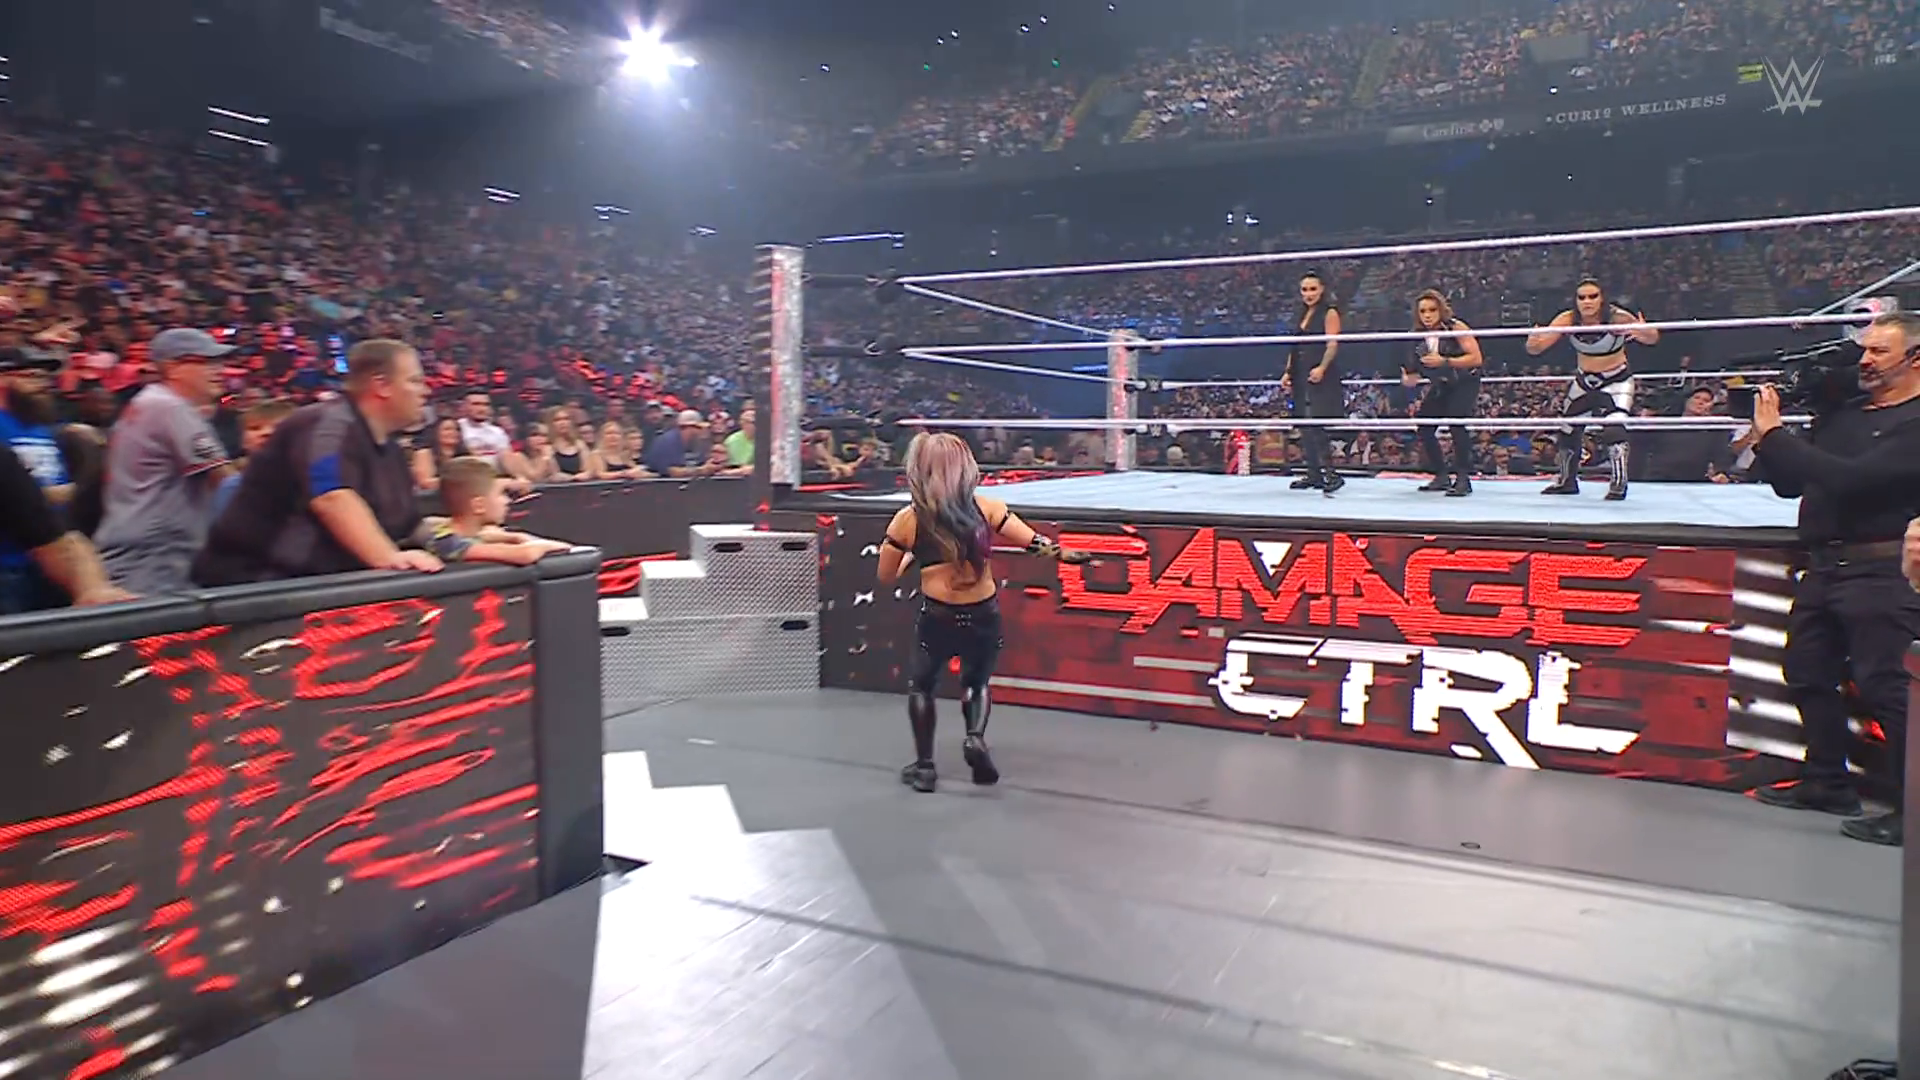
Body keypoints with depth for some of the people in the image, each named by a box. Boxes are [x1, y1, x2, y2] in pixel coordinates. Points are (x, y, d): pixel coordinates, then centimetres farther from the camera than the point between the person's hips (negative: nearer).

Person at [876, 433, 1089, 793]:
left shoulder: (907, 520, -5)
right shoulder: (984, 507, -4)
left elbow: (886, 577, 4)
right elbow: (1034, 543, -2)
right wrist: (1064, 553, 12)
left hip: (937, 617, -1)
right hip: (984, 616, 2)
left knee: (921, 686, 22)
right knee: (976, 683, 26)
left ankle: (924, 766, 22)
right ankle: (976, 737, 0)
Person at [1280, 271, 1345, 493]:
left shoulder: (1329, 313, -3)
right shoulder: (1303, 315, 19)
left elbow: (1333, 345, -13)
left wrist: (1322, 368, -26)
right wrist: (1288, 372, 14)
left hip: (1320, 377, -8)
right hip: (1301, 377, 8)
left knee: (1315, 425, -16)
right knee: (1305, 427, 7)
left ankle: (1329, 473, -13)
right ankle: (1314, 474, 13)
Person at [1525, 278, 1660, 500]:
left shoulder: (1617, 317, -26)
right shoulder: (1568, 320, -19)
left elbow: (1653, 339, -27)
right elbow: (1536, 348, -22)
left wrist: (1644, 333, -51)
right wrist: (1533, 342, -47)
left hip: (1617, 380, -4)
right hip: (1585, 381, 4)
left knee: (1614, 430, -22)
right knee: (1567, 431, 11)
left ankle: (1618, 483, -8)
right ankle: (1567, 481, 31)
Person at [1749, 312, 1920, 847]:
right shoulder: (1844, 414, 17)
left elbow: (1852, 478, -22)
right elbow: (1790, 484, 18)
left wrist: (1775, 435, -17)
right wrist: (1768, 439, 1)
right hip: (1823, 565, 8)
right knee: (1807, 672, 12)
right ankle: (1828, 782, 26)